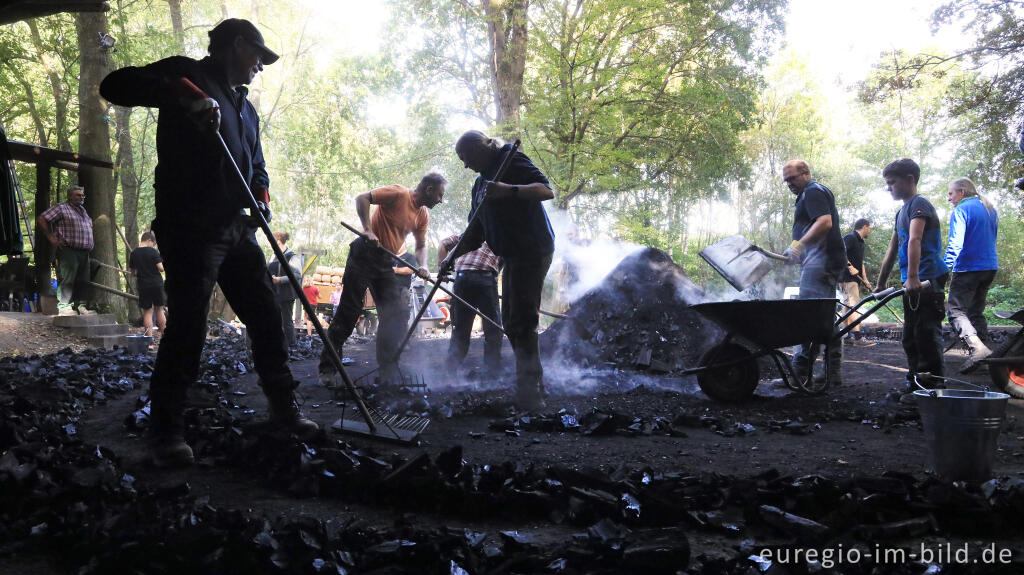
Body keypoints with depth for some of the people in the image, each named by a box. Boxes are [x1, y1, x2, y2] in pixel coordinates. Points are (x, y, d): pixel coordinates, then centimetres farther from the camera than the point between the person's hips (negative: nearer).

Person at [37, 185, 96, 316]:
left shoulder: (82, 210, 22)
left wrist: (89, 245, 22)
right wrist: (51, 237, -9)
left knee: (82, 281, 7)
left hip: (84, 252, 8)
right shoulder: (61, 208, -2)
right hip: (68, 251, -8)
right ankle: (64, 307, -8)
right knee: (67, 280, -9)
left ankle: (80, 306, 13)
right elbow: (41, 220, -7)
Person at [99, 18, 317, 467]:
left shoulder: (244, 108, 24)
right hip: (190, 228, -8)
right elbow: (115, 86, -12)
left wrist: (261, 195, 4)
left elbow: (256, 166, 27)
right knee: (187, 326, -10)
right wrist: (181, 97, -25)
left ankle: (283, 410, 22)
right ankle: (166, 432, 0)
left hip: (237, 229, 8)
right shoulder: (187, 75, 1)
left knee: (266, 319, 10)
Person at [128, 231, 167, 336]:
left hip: (143, 285, 2)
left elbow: (133, 272, 10)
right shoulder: (153, 252, -8)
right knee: (159, 310, 9)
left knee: (147, 312, 3)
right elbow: (161, 268, -13)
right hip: (157, 284, -2)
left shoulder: (134, 253, 4)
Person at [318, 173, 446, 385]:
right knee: (349, 312, -5)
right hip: (365, 254, -7)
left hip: (386, 263, 7)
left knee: (398, 314, 0)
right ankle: (328, 368, 3)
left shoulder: (423, 215, 11)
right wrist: (368, 230, -24)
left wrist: (423, 266, -3)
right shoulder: (398, 194, -11)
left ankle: (388, 371, 8)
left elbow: (421, 245, 17)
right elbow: (362, 198, -16)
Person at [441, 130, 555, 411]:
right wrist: (453, 255, 10)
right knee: (511, 323, 14)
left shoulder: (512, 162, -8)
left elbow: (547, 190, -22)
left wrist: (509, 190, -35)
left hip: (533, 251, -10)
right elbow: (476, 231, 22)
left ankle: (530, 393, -11)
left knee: (521, 322, -14)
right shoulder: (481, 183, 20)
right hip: (513, 256, 10)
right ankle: (534, 386, 23)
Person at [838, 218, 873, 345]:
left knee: (848, 307, 12)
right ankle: (857, 338, -21)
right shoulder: (850, 238, -8)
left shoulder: (860, 242, 23)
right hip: (847, 278, -10)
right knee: (854, 306, -16)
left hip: (855, 278, 10)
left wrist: (865, 280, 18)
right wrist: (850, 266, -25)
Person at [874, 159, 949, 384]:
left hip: (928, 280, -10)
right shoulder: (902, 211, 20)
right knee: (911, 336, 12)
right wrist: (880, 284, 24)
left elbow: (914, 240, -24)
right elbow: (892, 250, 24)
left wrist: (912, 277, -35)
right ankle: (914, 382, 19)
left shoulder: (919, 204, -9)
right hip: (913, 285, 10)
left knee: (927, 333, -10)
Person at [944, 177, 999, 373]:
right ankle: (982, 352, 13)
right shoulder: (990, 210, 18)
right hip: (990, 267, 8)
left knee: (956, 310, -9)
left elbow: (955, 242, -20)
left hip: (968, 268, -8)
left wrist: (946, 268, -21)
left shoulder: (961, 210, -9)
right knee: (976, 311, 15)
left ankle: (977, 347, -28)